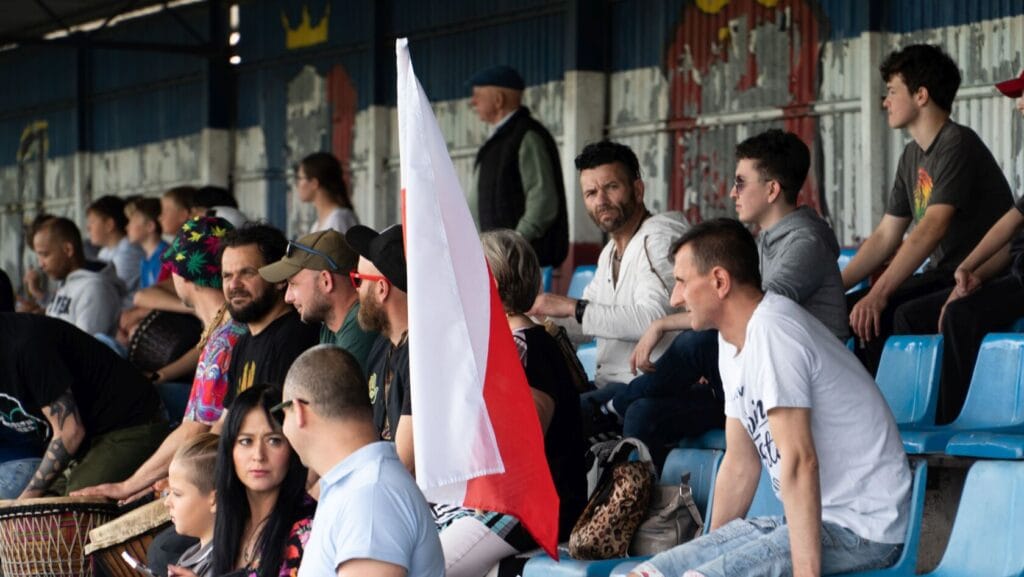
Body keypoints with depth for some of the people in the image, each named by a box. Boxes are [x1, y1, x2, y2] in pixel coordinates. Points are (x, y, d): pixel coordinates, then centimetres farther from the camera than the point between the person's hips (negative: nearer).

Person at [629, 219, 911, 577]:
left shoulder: (771, 329, -18)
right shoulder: (733, 339, 11)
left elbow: (799, 463, -25)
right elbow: (740, 465, 18)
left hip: (861, 531, -9)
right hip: (817, 519, 9)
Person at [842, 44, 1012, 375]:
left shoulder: (957, 145, -13)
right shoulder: (913, 156, 15)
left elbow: (933, 227, -24)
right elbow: (885, 237, 17)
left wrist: (878, 294, -29)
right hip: (941, 277, 9)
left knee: (874, 316, -27)